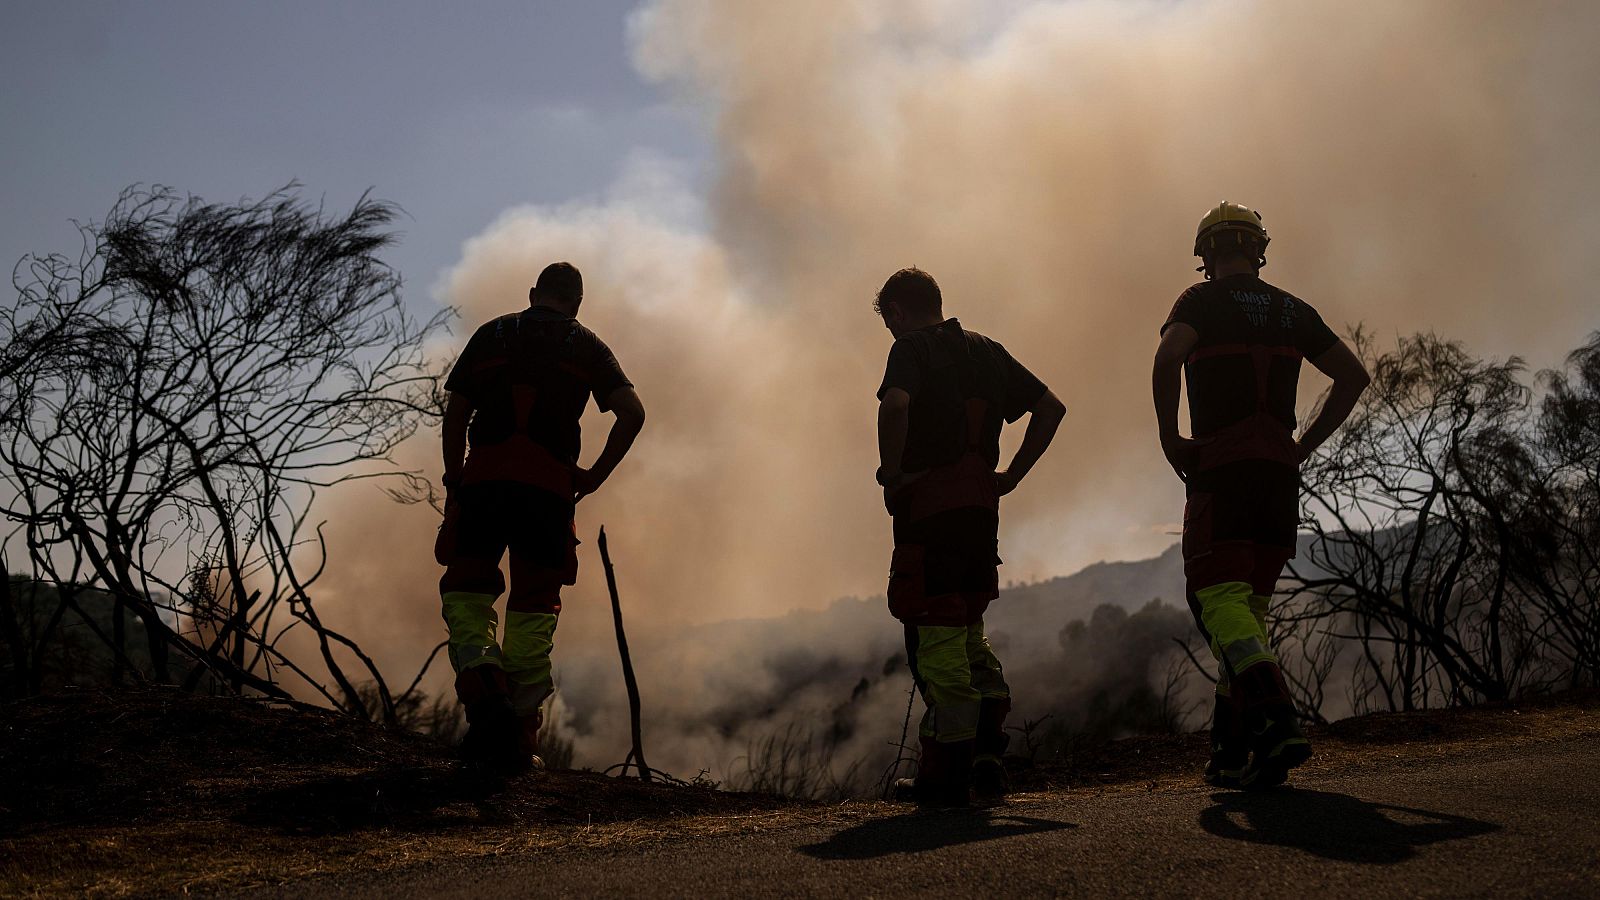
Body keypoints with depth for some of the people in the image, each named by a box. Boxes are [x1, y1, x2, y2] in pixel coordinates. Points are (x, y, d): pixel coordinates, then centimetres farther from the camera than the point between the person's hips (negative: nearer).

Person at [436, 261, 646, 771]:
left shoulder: (491, 334, 17)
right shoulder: (586, 346, 14)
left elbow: (455, 412, 9)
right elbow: (632, 412, 0)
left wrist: (454, 481, 13)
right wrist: (596, 475, 6)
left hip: (484, 476, 0)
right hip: (550, 485, 0)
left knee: (466, 591, 11)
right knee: (534, 607, 7)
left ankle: (485, 692, -15)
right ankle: (518, 738, 7)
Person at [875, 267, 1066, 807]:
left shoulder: (911, 348, -4)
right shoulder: (987, 351, 17)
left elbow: (895, 405, -25)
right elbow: (1051, 408, 17)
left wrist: (891, 476, -14)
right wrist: (1012, 474, 14)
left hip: (928, 504, -7)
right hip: (982, 505, 7)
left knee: (936, 638, -3)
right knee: (968, 632, 17)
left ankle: (947, 775, 0)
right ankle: (987, 750, 10)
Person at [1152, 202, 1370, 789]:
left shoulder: (1203, 301, 1)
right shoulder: (1292, 310, 17)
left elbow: (1168, 357, -19)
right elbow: (1353, 375, 17)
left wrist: (1169, 437, -10)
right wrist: (1306, 444, 16)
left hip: (1220, 470, -6)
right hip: (1279, 473, 6)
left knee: (1219, 599, -10)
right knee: (1249, 605, 11)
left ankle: (1276, 721, -29)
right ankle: (1231, 751, 11)